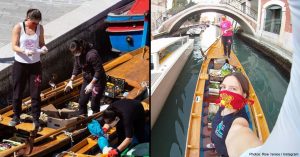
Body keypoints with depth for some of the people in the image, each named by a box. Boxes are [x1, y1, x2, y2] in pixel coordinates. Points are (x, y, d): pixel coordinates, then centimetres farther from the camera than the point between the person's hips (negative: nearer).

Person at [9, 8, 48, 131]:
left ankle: (36, 120, 15)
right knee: (17, 92, 10)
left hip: (35, 65, 2)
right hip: (20, 64, -1)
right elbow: (14, 46, -11)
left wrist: (43, 48, -17)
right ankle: (16, 117, 28)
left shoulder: (40, 28, -2)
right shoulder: (18, 27, -10)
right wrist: (24, 51, -29)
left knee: (35, 93, 3)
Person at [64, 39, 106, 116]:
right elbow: (76, 67, 10)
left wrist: (91, 84, -31)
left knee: (94, 104, -5)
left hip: (98, 81, -8)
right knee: (82, 101, 12)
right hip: (87, 80, 8)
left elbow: (99, 71, -28)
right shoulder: (77, 54, -6)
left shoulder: (92, 54, -30)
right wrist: (71, 80, 4)